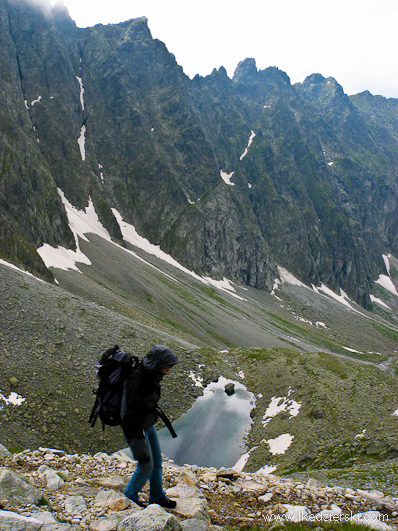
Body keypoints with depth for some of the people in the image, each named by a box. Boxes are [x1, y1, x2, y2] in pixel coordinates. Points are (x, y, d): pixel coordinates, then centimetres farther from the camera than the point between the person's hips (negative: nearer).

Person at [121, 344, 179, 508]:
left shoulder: (152, 376, -3)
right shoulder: (137, 380, -31)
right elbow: (130, 413, -27)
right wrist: (137, 443, -23)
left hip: (149, 426, 8)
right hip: (136, 429, -8)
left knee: (157, 462, 19)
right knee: (146, 466, 6)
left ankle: (157, 496, 39)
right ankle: (129, 496, 32)